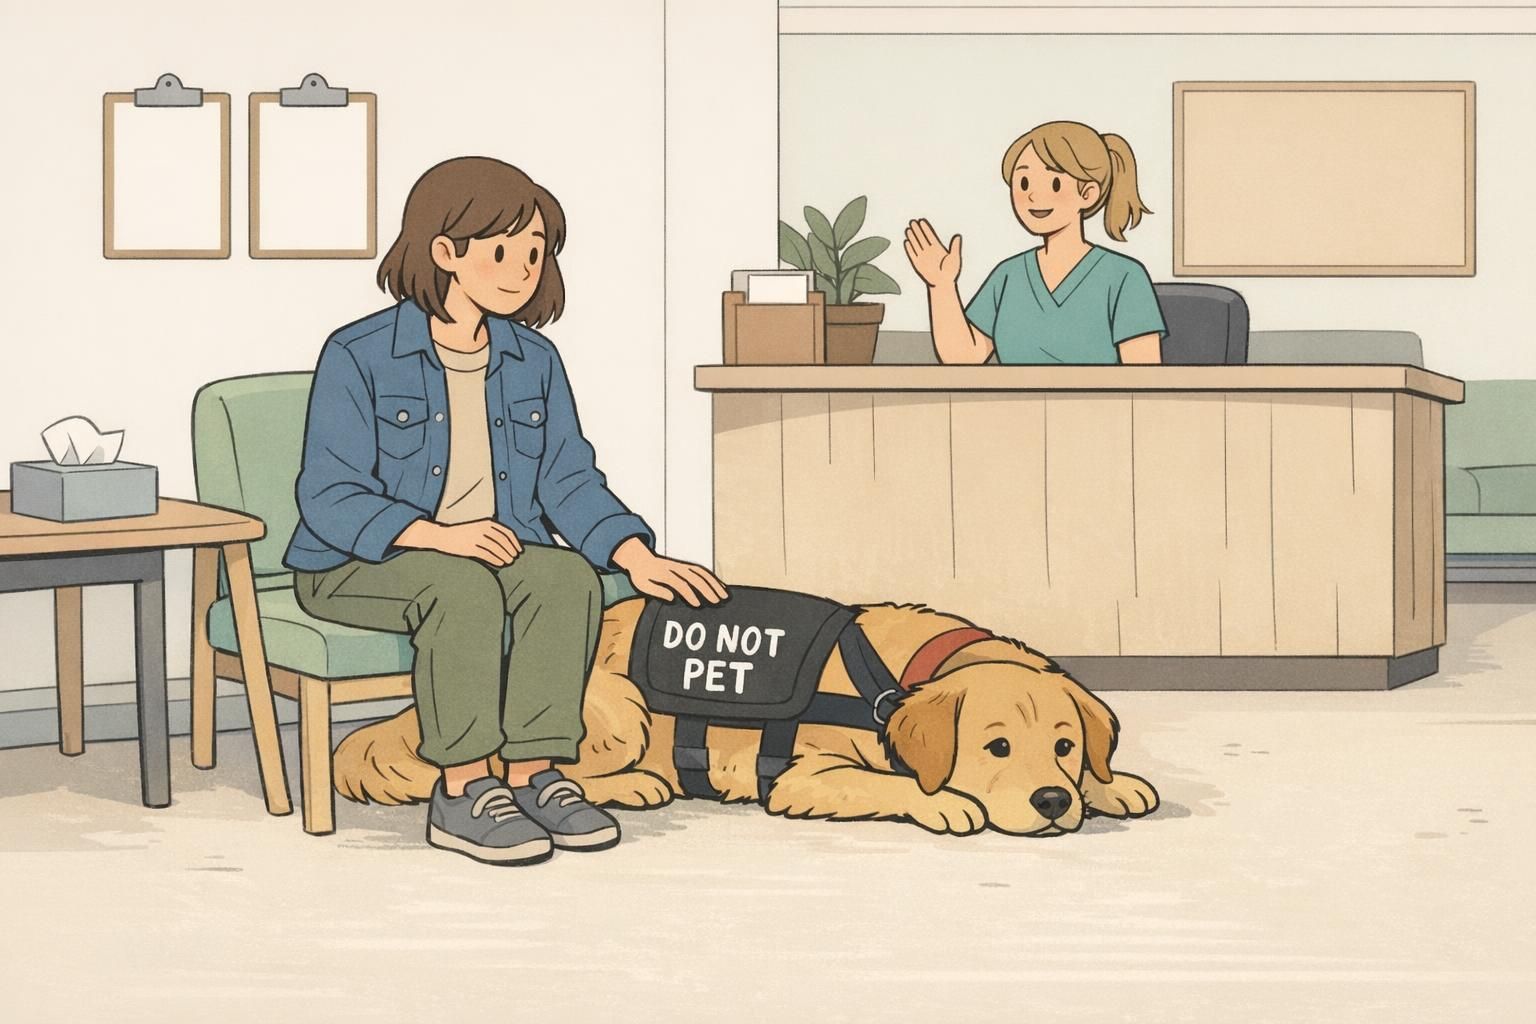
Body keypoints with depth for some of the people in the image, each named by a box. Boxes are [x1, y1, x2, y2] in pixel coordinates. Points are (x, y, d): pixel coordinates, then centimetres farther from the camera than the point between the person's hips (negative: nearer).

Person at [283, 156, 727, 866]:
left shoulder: (534, 362, 9)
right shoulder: (359, 356, -10)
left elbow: (569, 481, 6)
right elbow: (329, 498, -16)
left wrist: (639, 557, -12)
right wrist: (436, 535, -30)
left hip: (493, 553, 5)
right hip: (359, 567, -5)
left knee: (569, 576, -27)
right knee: (463, 587, -36)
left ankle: (533, 775, -24)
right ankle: (463, 794, -29)